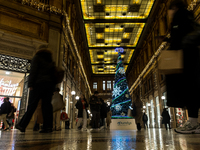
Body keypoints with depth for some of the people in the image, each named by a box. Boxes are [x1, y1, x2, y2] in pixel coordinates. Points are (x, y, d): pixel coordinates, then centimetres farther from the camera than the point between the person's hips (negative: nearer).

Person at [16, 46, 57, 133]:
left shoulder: (37, 58, 9)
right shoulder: (51, 62, 23)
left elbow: (33, 71, -4)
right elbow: (53, 74, 15)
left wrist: (30, 84, -9)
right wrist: (53, 84, 13)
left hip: (39, 83, -4)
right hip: (50, 84, 4)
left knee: (32, 105, -3)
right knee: (47, 105, 1)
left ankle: (22, 126, 3)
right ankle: (48, 127, -4)